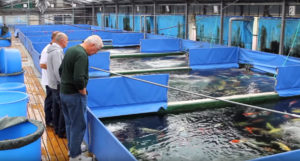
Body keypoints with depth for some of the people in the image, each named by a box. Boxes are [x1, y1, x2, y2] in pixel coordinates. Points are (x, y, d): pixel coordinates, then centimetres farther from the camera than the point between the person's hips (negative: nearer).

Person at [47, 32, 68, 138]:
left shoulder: (52, 50, 11)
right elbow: (58, 71, -25)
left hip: (53, 84, 10)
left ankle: (57, 128, 27)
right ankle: (62, 132, 5)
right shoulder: (57, 52, -21)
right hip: (58, 85, -10)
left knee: (56, 107, 17)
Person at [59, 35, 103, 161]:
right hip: (75, 95, -10)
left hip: (64, 92, 10)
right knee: (78, 126, 2)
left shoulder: (70, 50, 9)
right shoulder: (82, 55, -21)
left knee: (69, 123, 20)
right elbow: (79, 79, -29)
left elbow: (61, 70, 18)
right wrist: (83, 92, -14)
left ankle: (72, 148, 35)